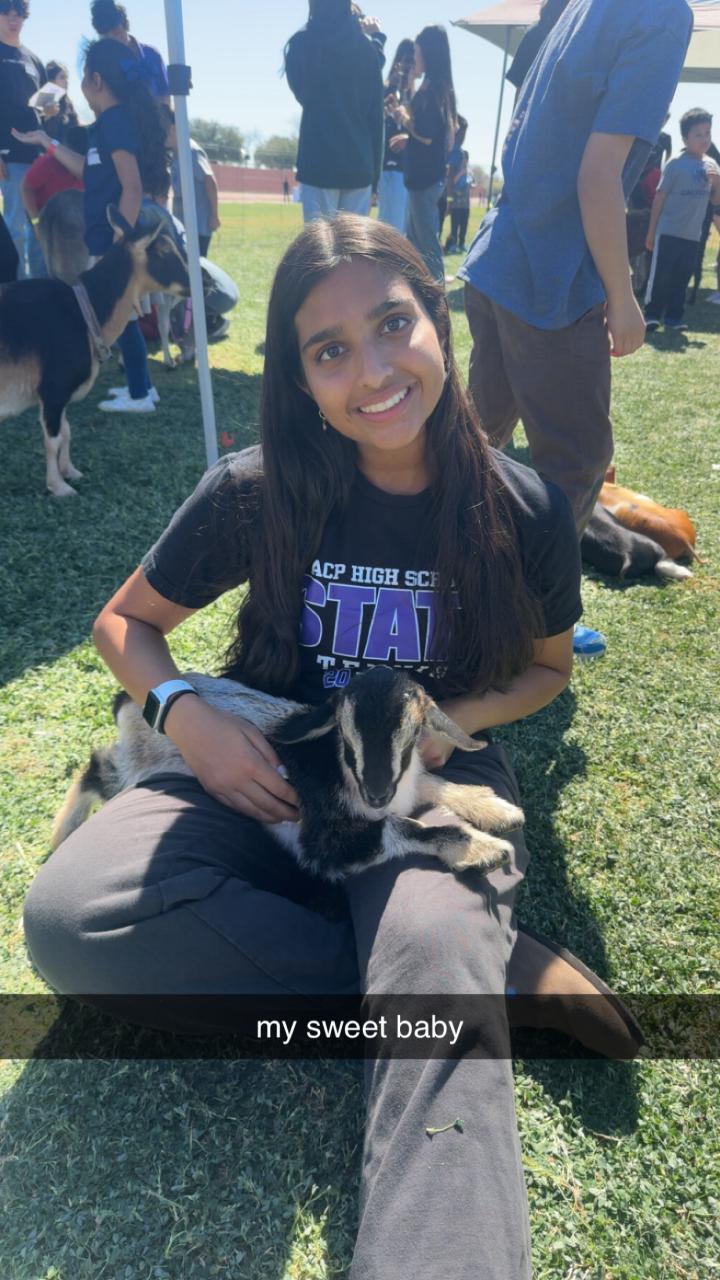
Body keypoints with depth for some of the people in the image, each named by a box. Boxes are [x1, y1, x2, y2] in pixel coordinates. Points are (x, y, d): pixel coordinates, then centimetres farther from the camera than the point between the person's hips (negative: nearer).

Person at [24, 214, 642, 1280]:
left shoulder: (525, 511, -9)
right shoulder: (259, 492, -11)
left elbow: (547, 667, 7)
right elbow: (125, 621, 3)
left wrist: (455, 719, -14)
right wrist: (186, 714, -19)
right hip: (266, 771, 3)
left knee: (435, 961, -38)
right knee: (68, 916, -26)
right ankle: (491, 965, -20)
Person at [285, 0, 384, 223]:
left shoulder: (303, 44, 1)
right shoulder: (367, 49, 8)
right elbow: (376, 115, 8)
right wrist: (375, 173, 12)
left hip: (319, 162, -3)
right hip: (360, 163, 3)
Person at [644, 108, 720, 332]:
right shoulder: (675, 164, -8)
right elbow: (660, 197, -5)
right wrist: (651, 232, -6)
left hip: (693, 235, 5)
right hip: (668, 232, -5)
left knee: (682, 278, 8)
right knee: (660, 276, -4)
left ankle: (674, 317, 14)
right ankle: (651, 315, 5)